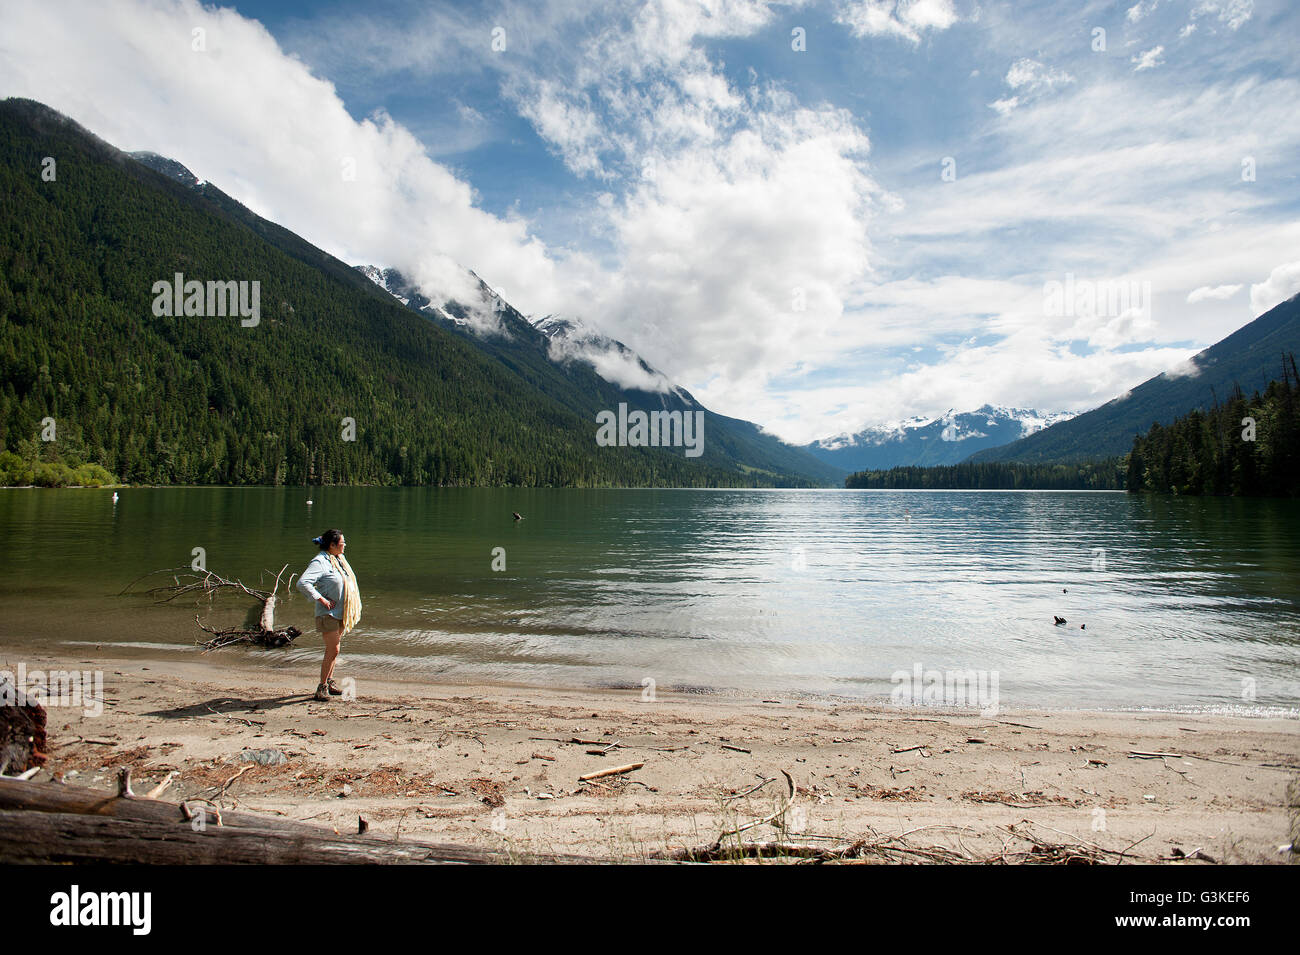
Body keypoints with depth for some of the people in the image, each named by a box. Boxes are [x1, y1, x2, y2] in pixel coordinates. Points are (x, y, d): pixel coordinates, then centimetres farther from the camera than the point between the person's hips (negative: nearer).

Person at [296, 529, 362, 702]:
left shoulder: (339, 559, 11)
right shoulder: (320, 562, -17)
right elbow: (302, 583, -28)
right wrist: (321, 599, -24)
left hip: (342, 613, 8)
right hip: (328, 613, -8)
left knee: (334, 649, 15)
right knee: (333, 650, -7)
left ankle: (330, 681, 26)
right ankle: (322, 687, 3)